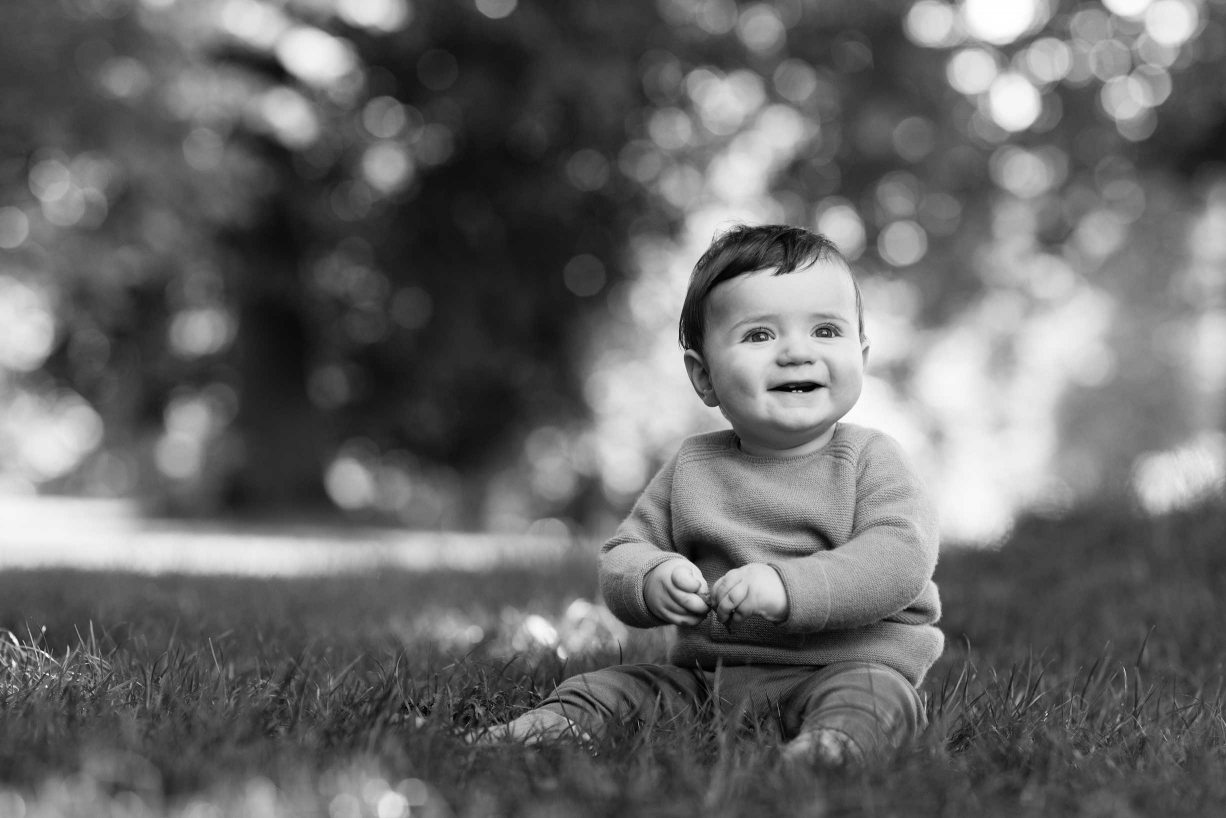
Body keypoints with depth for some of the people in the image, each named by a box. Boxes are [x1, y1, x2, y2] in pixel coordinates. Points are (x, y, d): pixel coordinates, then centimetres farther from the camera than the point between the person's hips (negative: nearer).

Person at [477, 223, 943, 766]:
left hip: (848, 664, -5)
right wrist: (651, 581, -17)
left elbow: (901, 558, -17)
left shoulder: (870, 460, -1)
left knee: (873, 696, -36)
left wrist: (788, 585, -30)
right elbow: (621, 555, 9)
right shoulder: (692, 468, 10)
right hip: (705, 674, 5)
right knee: (611, 687, -11)